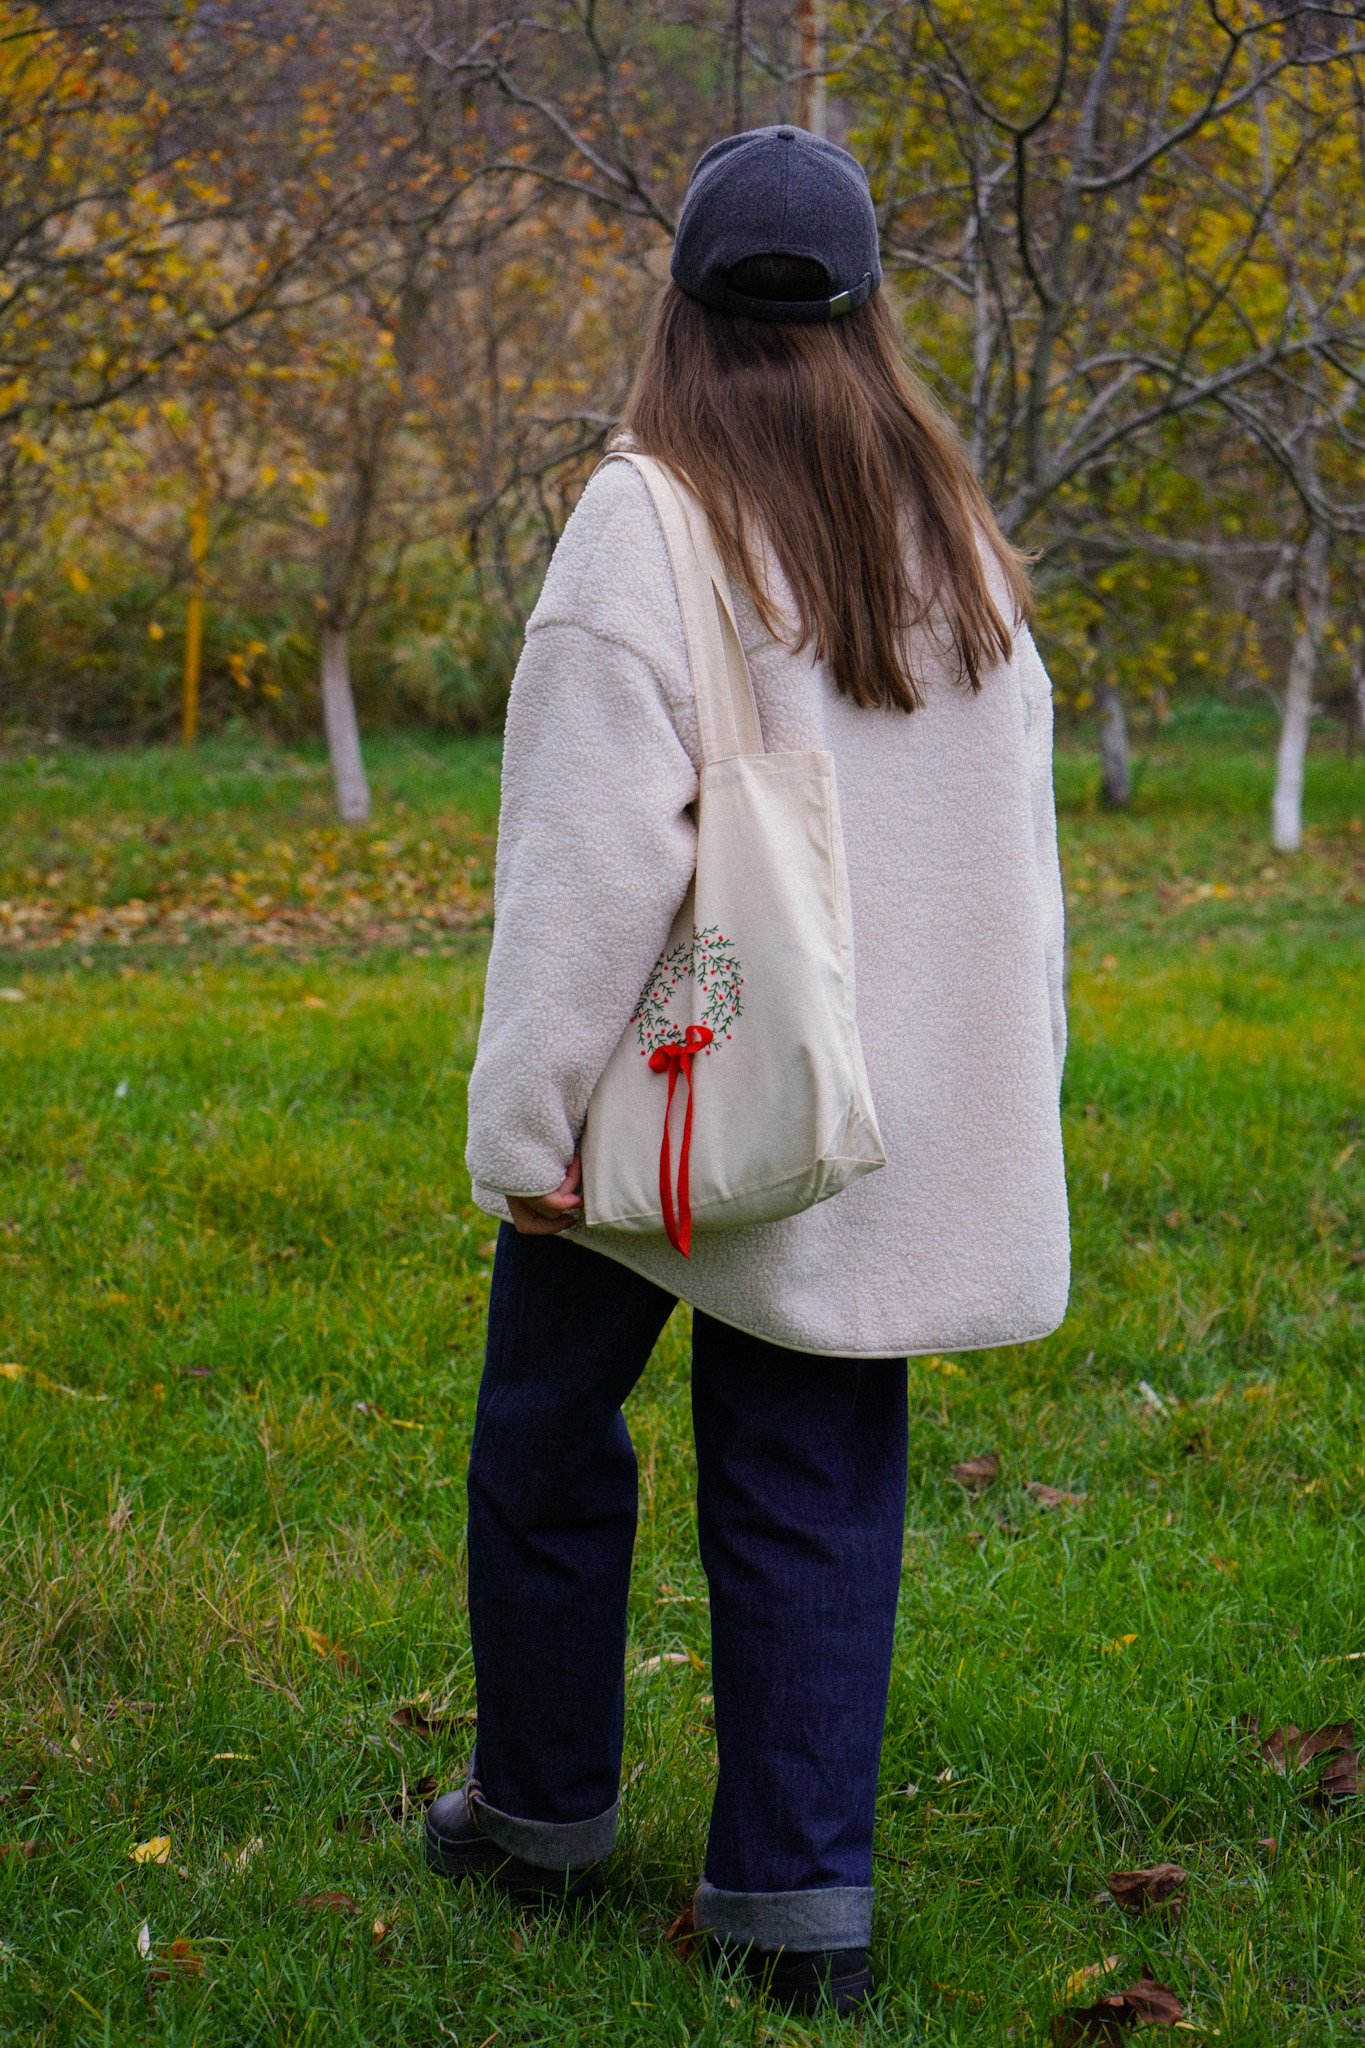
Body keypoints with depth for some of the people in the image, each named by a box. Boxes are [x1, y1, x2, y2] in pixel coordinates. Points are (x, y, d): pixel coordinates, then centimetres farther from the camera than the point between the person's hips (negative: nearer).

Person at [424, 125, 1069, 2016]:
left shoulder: (647, 523, -11)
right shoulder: (959, 535, 7)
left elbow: (591, 853, -17)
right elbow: (1013, 845, 10)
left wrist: (526, 1115, -11)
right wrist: (994, 1114, 16)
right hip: (881, 1113, 5)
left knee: (549, 1434, 14)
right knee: (816, 1486, 8)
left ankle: (543, 1809, 27)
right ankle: (801, 1894, 8)